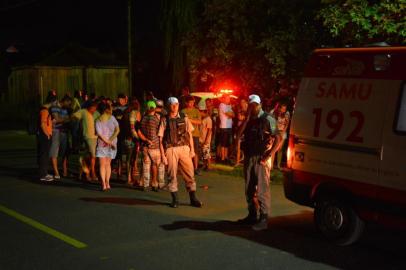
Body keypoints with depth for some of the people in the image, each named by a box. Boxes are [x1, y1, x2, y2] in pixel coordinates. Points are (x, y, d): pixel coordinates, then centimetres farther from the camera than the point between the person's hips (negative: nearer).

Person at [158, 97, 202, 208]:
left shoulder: (184, 118, 8)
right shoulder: (164, 120, 1)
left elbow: (189, 134, 12)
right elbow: (161, 138, -1)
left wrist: (192, 149, 6)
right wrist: (163, 155, -6)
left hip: (184, 148, 2)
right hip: (171, 150, -2)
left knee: (189, 173, 1)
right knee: (172, 175, 3)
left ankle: (193, 199, 11)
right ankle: (175, 200, 15)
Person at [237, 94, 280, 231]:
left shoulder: (267, 119, -7)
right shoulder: (249, 119, 12)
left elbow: (278, 139, -11)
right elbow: (239, 134, -1)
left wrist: (269, 154, -18)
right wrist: (247, 118, -7)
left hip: (261, 158, -7)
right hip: (249, 157, 7)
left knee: (262, 190, -7)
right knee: (249, 189, 12)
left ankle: (263, 219, -4)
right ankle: (252, 216, 23)